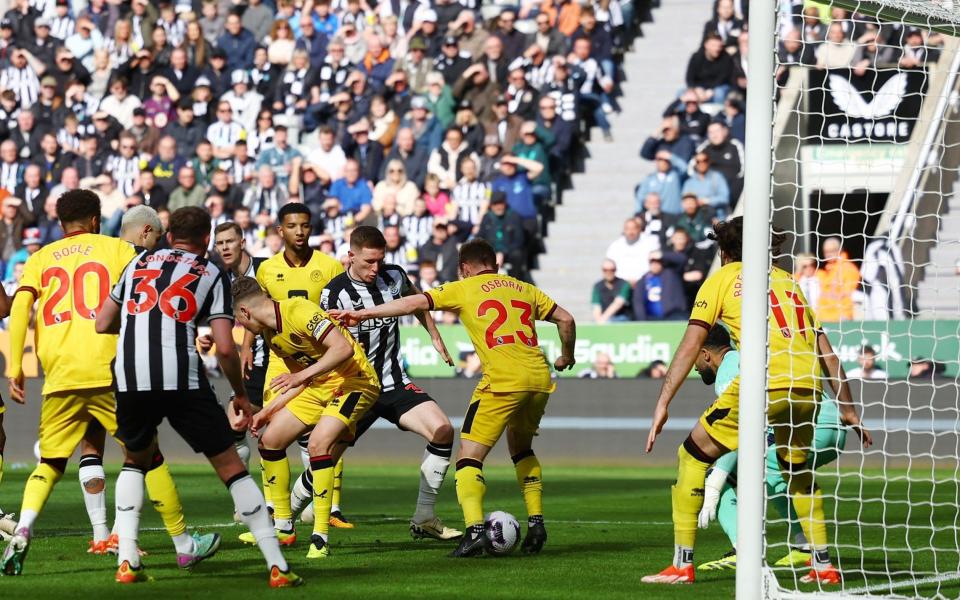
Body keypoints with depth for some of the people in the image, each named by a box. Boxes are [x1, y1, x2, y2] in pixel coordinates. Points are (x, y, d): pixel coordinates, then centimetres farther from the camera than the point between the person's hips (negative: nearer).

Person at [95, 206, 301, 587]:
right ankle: (278, 566, 3)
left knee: (135, 461, 28)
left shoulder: (140, 262, 21)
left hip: (130, 380, 3)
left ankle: (126, 561, 15)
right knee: (231, 467, 8)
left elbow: (102, 324, 23)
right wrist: (240, 395, 17)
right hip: (183, 380, -3)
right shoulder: (211, 275, 12)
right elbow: (224, 348, 2)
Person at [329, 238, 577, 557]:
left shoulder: (463, 289, 9)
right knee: (521, 448, 29)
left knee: (469, 457, -2)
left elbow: (416, 302, -1)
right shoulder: (524, 288, 22)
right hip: (540, 377, 6)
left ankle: (475, 529, -21)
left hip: (503, 380, -6)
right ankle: (536, 522, 19)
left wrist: (362, 313, -1)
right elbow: (565, 319, 20)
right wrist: (566, 357, 38)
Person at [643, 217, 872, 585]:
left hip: (763, 385, -5)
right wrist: (848, 409, 28)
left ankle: (682, 565, 6)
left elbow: (691, 345, 5)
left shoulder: (723, 278, 15)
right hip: (808, 388, 5)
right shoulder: (788, 281, 28)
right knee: (796, 469, 29)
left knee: (694, 455, 10)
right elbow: (825, 350, 25)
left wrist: (663, 404, 3)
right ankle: (823, 565, 23)